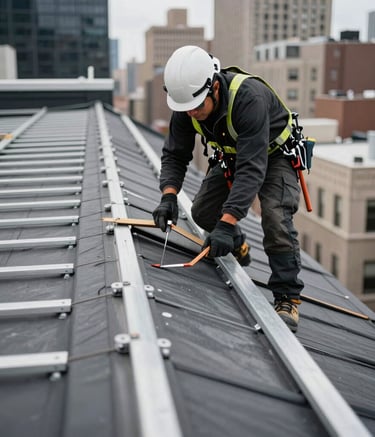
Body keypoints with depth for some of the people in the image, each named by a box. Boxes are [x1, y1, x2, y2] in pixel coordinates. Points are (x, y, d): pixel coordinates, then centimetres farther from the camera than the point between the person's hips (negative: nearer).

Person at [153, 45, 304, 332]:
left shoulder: (250, 98, -41)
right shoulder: (186, 105, -21)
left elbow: (252, 168, -45)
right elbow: (175, 155, -13)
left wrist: (227, 222, -52)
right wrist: (169, 195, -32)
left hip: (275, 153, -6)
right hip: (232, 155, 6)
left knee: (276, 217, -26)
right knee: (203, 213, 0)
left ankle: (288, 299, -13)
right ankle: (237, 249, 31)